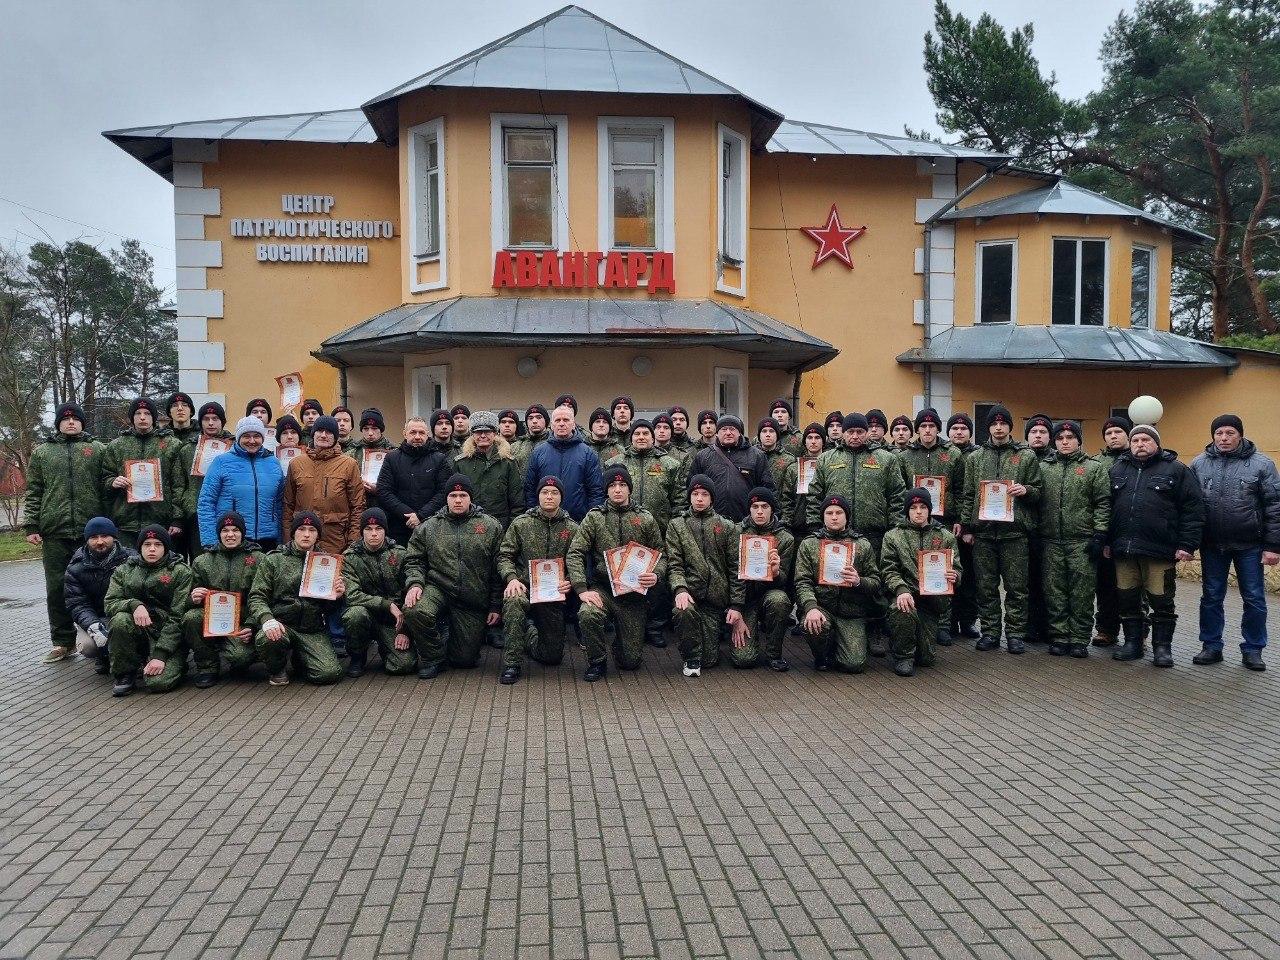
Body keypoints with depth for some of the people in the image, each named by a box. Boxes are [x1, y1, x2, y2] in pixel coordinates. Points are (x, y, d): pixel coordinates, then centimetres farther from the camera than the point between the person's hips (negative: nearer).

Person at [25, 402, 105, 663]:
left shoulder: (97, 450, 10)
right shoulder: (41, 452, 14)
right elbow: (33, 492, 11)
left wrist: (110, 525, 0)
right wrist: (31, 526, 2)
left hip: (91, 531, -1)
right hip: (54, 533, 1)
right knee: (57, 588, 4)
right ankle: (63, 641, 14)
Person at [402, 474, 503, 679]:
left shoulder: (491, 527, 2)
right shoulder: (428, 528, 7)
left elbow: (498, 570, 3)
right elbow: (414, 560, 8)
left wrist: (496, 606, 0)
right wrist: (414, 583, -13)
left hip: (474, 602, 0)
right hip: (437, 589, 1)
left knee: (466, 659, 0)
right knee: (415, 611, -33)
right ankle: (433, 658, -5)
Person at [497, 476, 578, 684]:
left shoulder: (572, 528, 5)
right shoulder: (521, 523, 3)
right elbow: (504, 555, 1)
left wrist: (569, 582, -16)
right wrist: (511, 578, -17)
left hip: (555, 596, 2)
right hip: (525, 587, -1)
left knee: (553, 656, 4)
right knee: (513, 601, -40)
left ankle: (531, 634, 40)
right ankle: (512, 663, -24)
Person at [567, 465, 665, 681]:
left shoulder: (645, 519, 6)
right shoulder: (594, 517, 2)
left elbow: (661, 556, 9)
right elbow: (574, 554, -5)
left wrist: (656, 575, -14)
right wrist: (582, 589, -18)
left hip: (634, 592, 1)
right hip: (602, 589, -1)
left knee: (631, 661, 0)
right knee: (587, 614, -36)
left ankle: (621, 639, 37)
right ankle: (597, 661, -8)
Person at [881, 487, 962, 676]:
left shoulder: (945, 537, 11)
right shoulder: (893, 536, 5)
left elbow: (957, 569, 11)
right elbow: (888, 570, -3)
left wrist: (954, 576, -15)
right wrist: (901, 590, -23)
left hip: (933, 598, 2)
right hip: (905, 594, -2)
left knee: (927, 658, -4)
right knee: (902, 610, -39)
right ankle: (903, 656, -12)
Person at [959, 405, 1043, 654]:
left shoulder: (1026, 456, 6)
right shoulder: (974, 458, 10)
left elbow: (1039, 492, 9)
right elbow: (967, 495, 9)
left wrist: (1026, 490, -13)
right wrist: (966, 527, 4)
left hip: (1014, 530, -1)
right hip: (982, 531, 2)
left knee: (1016, 587, 3)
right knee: (986, 586, 7)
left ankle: (1015, 633, 12)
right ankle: (990, 632, 16)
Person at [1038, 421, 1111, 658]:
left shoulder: (1094, 468, 4)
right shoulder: (1043, 467, 11)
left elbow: (1102, 504, 0)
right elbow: (1036, 501, 13)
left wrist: (1099, 534, -9)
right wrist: (1035, 534, 6)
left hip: (1082, 541, -2)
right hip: (1051, 541, 2)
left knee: (1082, 592, 1)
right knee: (1054, 592, 5)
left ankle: (1080, 639, 9)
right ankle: (1058, 637, 13)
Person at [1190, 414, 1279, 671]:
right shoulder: (1199, 464, 2)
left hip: (1250, 546, -2)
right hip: (1212, 546, 2)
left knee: (1254, 599, 6)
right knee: (1211, 597, 9)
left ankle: (1252, 650, 19)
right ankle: (1211, 647, 20)